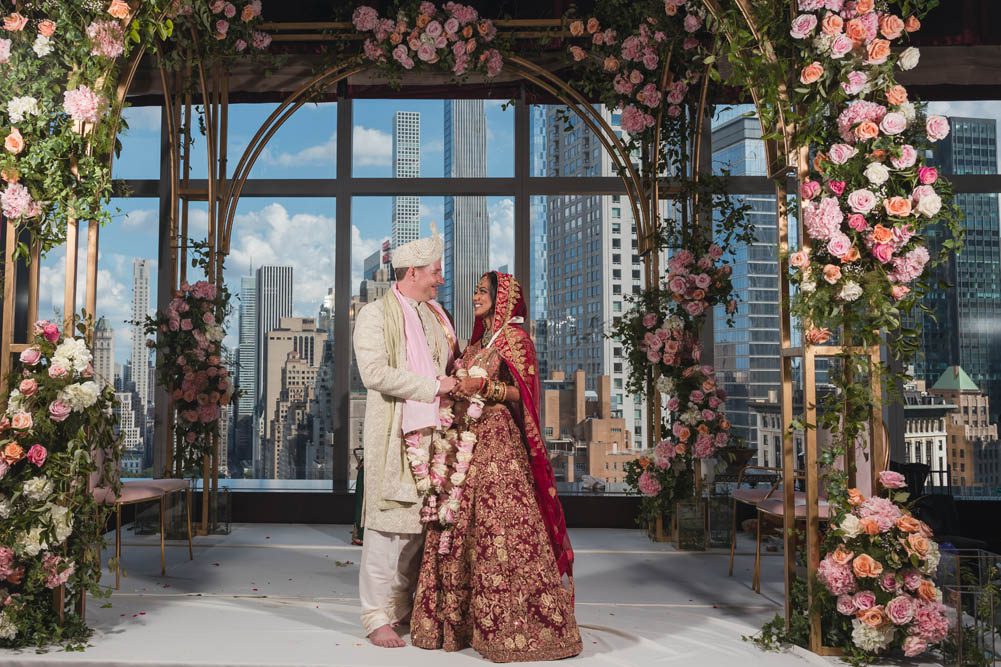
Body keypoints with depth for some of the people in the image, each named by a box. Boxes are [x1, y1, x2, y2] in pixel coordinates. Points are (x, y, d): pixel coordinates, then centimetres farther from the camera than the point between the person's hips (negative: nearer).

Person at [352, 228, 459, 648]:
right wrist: (433, 386, -14)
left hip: (431, 432, 6)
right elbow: (375, 373, -14)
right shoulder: (376, 315, -2)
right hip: (393, 436, -6)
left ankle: (404, 608, 17)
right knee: (389, 523, -4)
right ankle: (378, 617, 5)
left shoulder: (435, 315, 19)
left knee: (423, 523, 6)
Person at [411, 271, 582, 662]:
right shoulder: (478, 341, 20)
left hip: (499, 444, -8)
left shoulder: (514, 338, -3)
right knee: (461, 528, 7)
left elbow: (523, 392, -11)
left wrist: (484, 387, -22)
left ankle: (511, 627, -4)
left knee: (500, 529, -10)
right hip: (469, 443, 8)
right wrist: (456, 386, 8)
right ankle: (463, 619, 15)